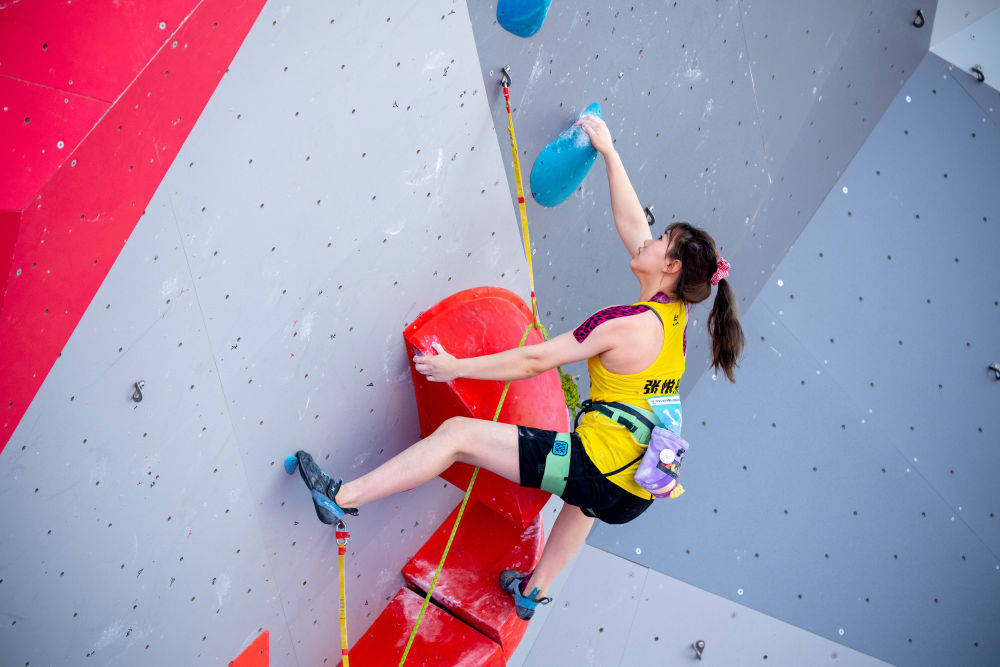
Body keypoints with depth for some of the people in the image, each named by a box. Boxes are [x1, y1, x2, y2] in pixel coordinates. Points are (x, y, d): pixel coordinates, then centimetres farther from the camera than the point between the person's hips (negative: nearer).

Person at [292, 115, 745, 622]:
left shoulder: (626, 326, -17)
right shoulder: (675, 314, 7)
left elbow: (535, 361, -14)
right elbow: (630, 222, 15)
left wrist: (457, 368, -6)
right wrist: (609, 152, 21)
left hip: (602, 470, -9)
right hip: (640, 488, 9)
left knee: (458, 433, -6)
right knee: (585, 490, 45)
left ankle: (345, 498, -1)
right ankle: (534, 590, 60)